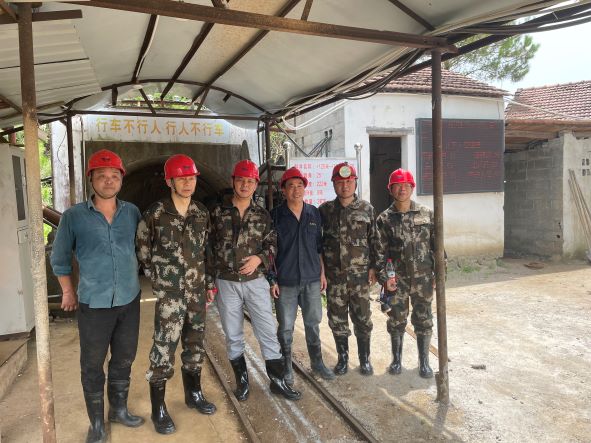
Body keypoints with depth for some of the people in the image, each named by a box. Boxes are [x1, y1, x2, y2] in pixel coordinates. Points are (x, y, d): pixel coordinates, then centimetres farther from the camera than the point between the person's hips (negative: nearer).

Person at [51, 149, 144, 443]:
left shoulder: (132, 212, -1)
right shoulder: (74, 216, -8)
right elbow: (59, 258, 4)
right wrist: (68, 292, 6)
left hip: (129, 300, 3)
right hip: (93, 304, -2)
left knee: (124, 360, 16)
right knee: (92, 365, 10)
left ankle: (119, 410, 37)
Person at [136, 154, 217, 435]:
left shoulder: (202, 213, 5)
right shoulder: (155, 213, -9)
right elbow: (142, 250, 0)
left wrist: (210, 283, 12)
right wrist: (158, 278, 3)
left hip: (197, 292, 5)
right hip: (169, 294, -4)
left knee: (195, 345, 15)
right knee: (164, 349, -1)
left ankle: (193, 394, 34)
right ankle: (158, 409, 16)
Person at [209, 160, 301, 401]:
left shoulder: (262, 215, 3)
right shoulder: (218, 213, -1)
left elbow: (271, 244, 8)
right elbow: (209, 247, 3)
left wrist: (259, 258, -13)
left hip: (256, 282, 1)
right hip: (226, 283, 0)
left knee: (268, 333, 5)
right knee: (233, 337, 12)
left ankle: (278, 381, 20)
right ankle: (242, 380, 30)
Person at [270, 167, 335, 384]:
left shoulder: (314, 213, 5)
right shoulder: (275, 215, -5)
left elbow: (319, 247, 12)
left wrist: (322, 272, 9)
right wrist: (271, 279, -7)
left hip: (311, 279, 3)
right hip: (285, 282, -3)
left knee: (313, 323, 15)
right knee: (285, 327, 7)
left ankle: (317, 362, 32)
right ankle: (286, 367, 26)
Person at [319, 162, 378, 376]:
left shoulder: (366, 208, 2)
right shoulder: (325, 210, 3)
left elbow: (373, 240, 5)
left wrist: (373, 267, 1)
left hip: (360, 274, 0)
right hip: (334, 275, 1)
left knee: (363, 319, 8)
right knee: (337, 320, 9)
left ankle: (364, 359, 25)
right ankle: (342, 358, 27)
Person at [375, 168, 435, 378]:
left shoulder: (427, 214, 1)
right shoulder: (384, 219, 0)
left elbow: (437, 245, 3)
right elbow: (380, 251, -1)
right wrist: (384, 277, -7)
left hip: (423, 278, 0)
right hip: (397, 280, 0)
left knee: (423, 320, 9)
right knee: (396, 320, 10)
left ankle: (424, 361, 25)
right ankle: (396, 358, 29)